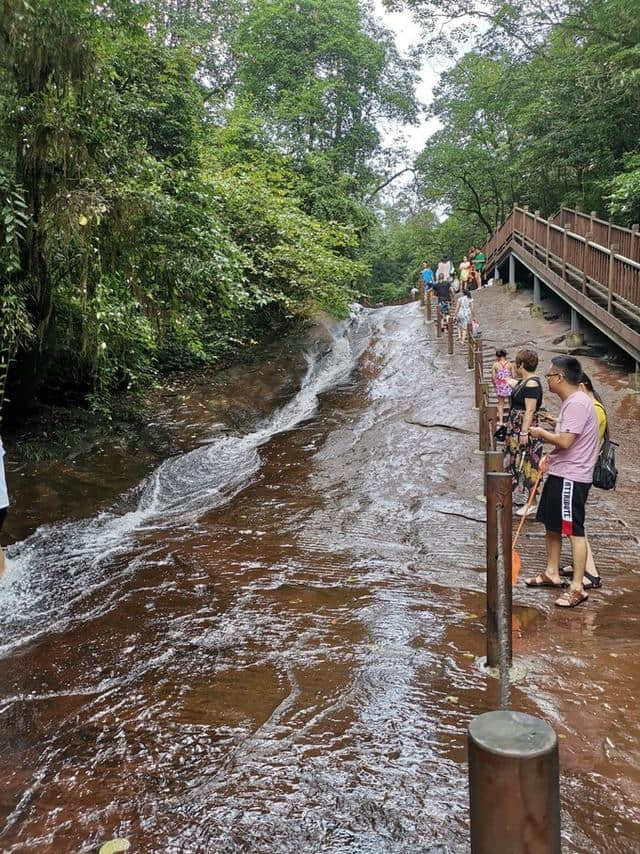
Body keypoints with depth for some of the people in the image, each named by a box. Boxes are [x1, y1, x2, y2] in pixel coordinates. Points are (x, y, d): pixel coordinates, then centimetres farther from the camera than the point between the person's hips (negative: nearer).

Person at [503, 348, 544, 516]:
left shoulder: (532, 384, -19)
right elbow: (516, 385, 36)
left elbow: (530, 410, -24)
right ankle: (518, 496, 30)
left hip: (524, 430, -10)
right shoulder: (524, 381, 10)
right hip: (516, 429, 10)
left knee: (526, 465, -5)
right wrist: (507, 380, 56)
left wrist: (524, 433, -26)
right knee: (516, 463, 17)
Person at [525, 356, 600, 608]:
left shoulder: (578, 403, -20)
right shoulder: (569, 402, 13)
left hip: (572, 477, -11)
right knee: (551, 524, 19)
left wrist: (542, 434, -9)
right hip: (559, 473, 11)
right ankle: (552, 573, 33)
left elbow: (565, 441, -26)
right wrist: (550, 456, 8)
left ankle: (577, 588, 3)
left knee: (574, 531, -4)